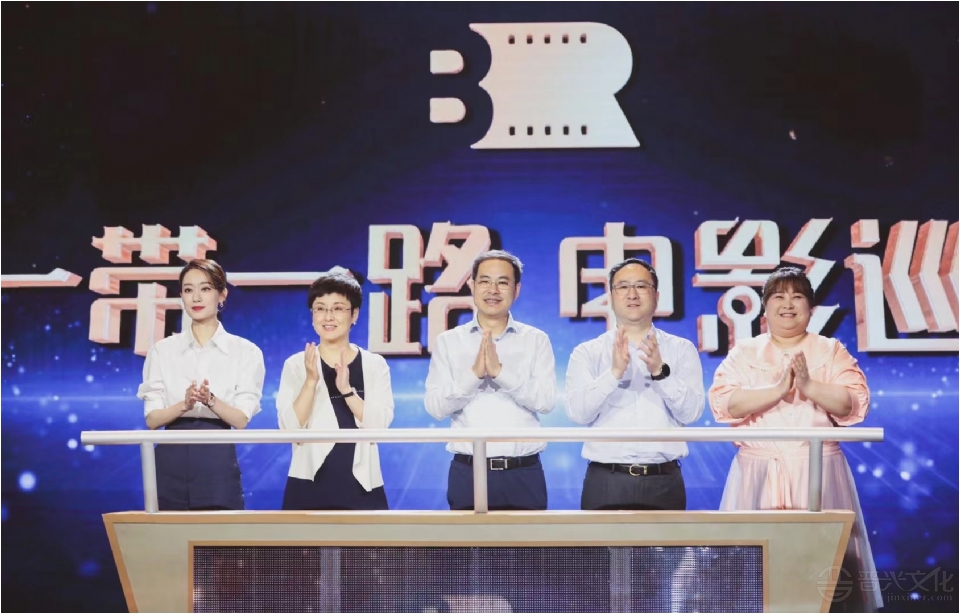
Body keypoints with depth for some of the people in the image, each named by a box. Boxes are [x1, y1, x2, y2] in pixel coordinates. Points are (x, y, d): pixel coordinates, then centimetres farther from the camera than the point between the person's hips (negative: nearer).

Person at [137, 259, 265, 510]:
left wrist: (211, 400, -23)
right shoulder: (162, 350, 7)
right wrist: (184, 405, -19)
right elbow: (152, 418, 1)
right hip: (171, 462, 1)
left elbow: (241, 419, -4)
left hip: (218, 462, -1)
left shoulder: (245, 351, 2)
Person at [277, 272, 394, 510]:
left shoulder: (375, 365, 4)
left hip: (362, 484, 1)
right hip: (309, 484, 0)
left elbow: (379, 425, -7)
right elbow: (290, 428, -7)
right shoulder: (296, 364, 2)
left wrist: (347, 389, -20)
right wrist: (311, 381, -19)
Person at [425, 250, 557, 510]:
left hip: (523, 474, 0)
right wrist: (474, 373, -18)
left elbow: (546, 400, -7)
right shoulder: (448, 341, 5)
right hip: (467, 473, 0)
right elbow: (435, 406, -4)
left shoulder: (537, 340, 5)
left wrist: (500, 371, -19)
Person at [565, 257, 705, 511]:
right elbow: (577, 412, -8)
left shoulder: (682, 349, 7)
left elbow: (691, 412, -4)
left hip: (663, 483, 1)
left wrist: (660, 372, -19)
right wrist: (614, 372, -21)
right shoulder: (586, 353, 5)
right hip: (605, 482, -1)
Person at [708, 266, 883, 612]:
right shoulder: (743, 353, 8)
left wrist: (809, 386, -17)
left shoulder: (831, 351, 9)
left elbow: (855, 404, -3)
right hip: (758, 473, 0)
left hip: (818, 471, 0)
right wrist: (777, 390, -16)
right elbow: (722, 403, -7)